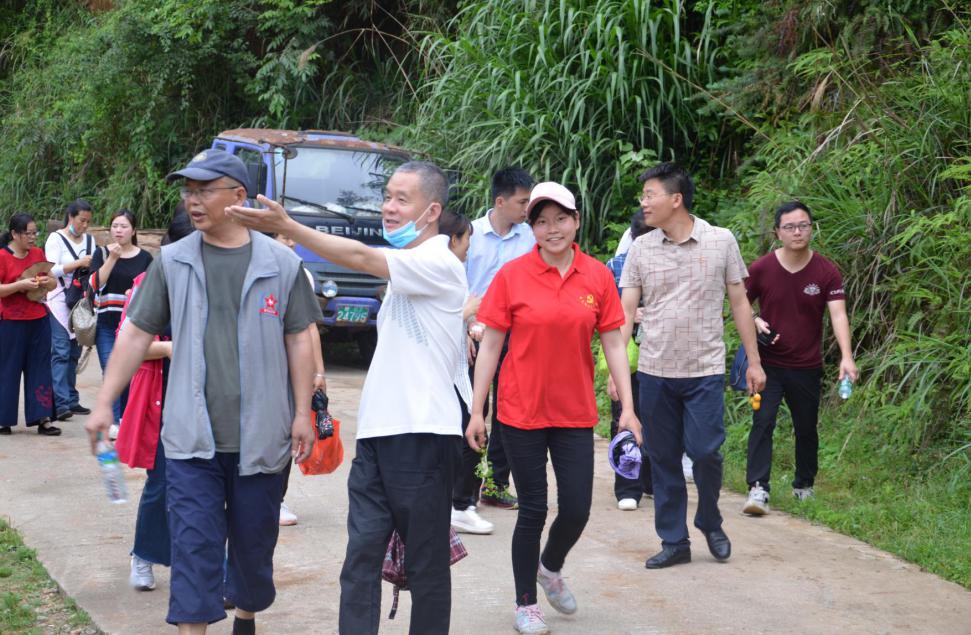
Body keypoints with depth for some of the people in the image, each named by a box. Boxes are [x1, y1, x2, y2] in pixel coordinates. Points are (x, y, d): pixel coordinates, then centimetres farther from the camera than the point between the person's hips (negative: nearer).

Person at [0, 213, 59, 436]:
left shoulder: (38, 254, 9)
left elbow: (53, 283, 16)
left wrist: (46, 281, -6)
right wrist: (22, 285, -22)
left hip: (39, 321, 5)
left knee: (39, 369, 4)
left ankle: (42, 419, 5)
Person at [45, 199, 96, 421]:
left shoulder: (89, 240, 13)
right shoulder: (56, 239, -3)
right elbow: (52, 270, -12)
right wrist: (80, 263, -15)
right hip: (59, 301, -5)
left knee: (74, 352, 8)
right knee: (61, 351, -12)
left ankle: (71, 400, 12)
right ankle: (60, 403, -17)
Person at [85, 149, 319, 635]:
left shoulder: (281, 264, 0)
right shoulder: (172, 262, 3)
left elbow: (299, 341, 3)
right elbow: (136, 334, 6)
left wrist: (303, 413, -1)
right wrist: (104, 404, 2)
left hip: (261, 435, 0)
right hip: (191, 435, 0)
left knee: (254, 540, 13)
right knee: (193, 543, -5)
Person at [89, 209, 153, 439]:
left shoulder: (144, 258, 8)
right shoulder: (102, 253, 8)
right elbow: (96, 283, -7)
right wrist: (112, 258, -14)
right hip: (107, 325, 0)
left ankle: (125, 419, 14)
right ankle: (113, 422, -9)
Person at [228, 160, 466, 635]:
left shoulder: (437, 263, -11)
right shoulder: (404, 270, 18)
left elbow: (358, 258, -22)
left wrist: (285, 226, -23)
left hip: (422, 436, -8)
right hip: (377, 434, 9)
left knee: (426, 563, 2)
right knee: (361, 556, 3)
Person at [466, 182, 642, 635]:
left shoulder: (597, 276, -1)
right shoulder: (512, 276, -6)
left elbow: (613, 344, 3)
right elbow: (490, 345, -3)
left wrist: (627, 407, -2)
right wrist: (476, 411, -4)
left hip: (575, 413, 2)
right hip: (522, 412, -2)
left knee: (576, 510, 4)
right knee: (533, 510, 5)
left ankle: (551, 568, 36)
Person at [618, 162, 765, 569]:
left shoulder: (721, 241, -1)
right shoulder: (641, 249, 2)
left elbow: (739, 302, 5)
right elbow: (625, 311, 1)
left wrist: (754, 361, 5)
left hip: (705, 370, -2)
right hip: (654, 372, 2)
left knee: (705, 452, -7)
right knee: (663, 459, 6)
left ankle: (710, 524, 21)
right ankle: (674, 542, 18)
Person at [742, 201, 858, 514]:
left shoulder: (827, 273, -6)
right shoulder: (760, 269, -5)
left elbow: (838, 315, -17)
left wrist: (846, 356, -31)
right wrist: (756, 322, -15)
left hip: (807, 367, 1)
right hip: (768, 364, -1)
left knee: (806, 429, 13)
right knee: (762, 422, -14)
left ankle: (804, 487, 31)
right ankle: (758, 489, -16)